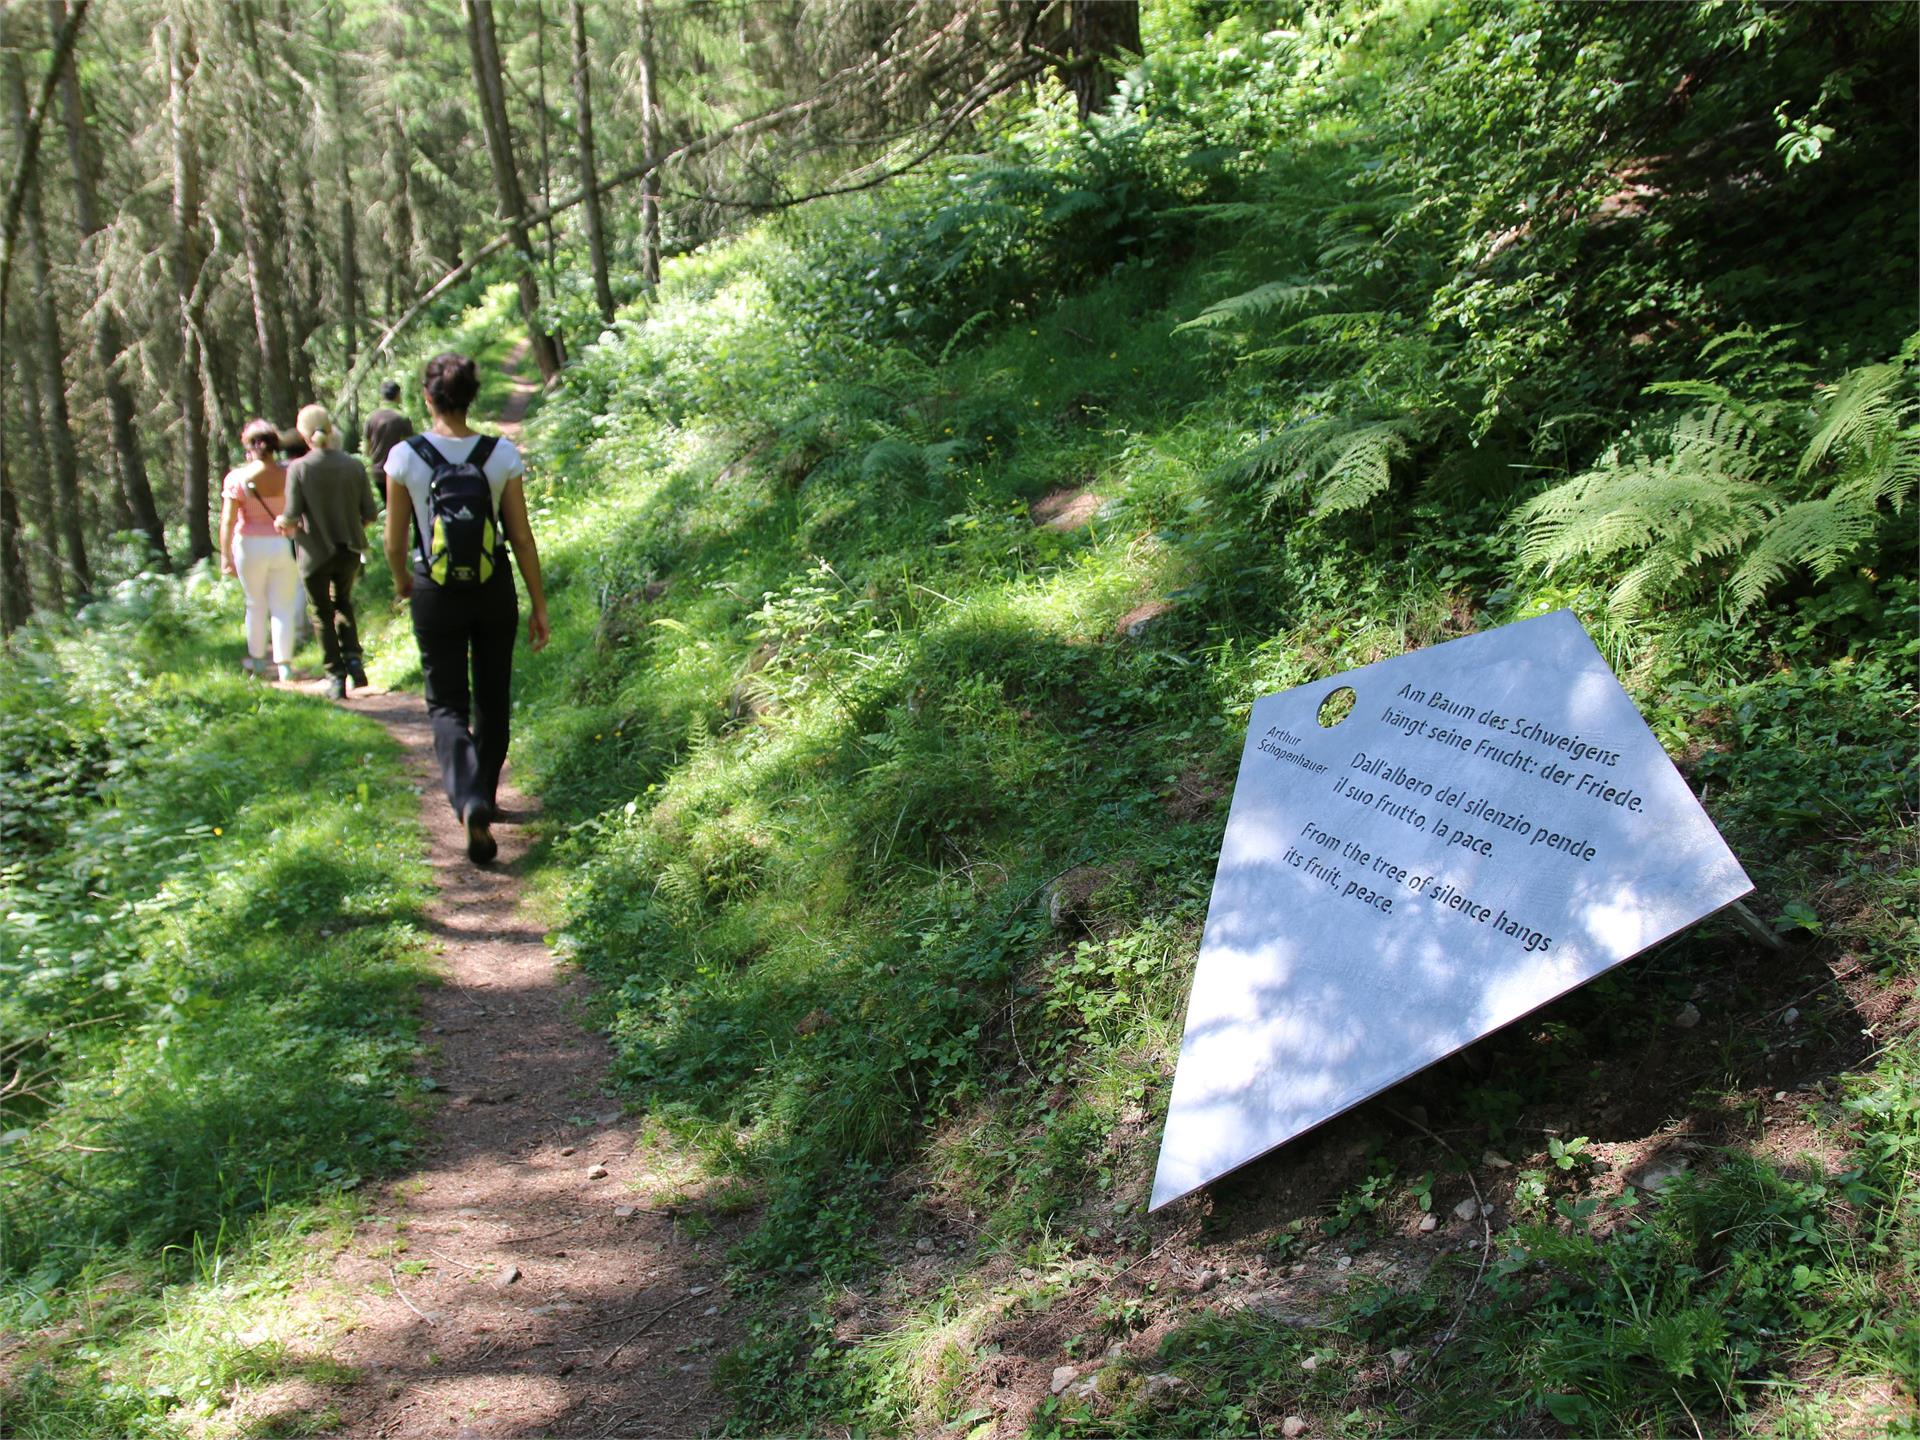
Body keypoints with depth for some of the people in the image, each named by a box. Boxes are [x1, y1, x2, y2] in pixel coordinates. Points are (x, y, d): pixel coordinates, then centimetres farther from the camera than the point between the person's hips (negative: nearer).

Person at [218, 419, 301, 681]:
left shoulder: (237, 478, -11)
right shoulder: (289, 476, -7)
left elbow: (228, 521, -12)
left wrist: (226, 556, -7)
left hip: (251, 546, 0)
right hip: (285, 546, 0)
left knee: (256, 605, 15)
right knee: (283, 607, 6)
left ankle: (257, 660, 26)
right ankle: (284, 664, 4)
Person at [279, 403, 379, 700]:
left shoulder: (299, 468, -12)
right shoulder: (354, 466, -6)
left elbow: (292, 517, -13)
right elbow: (370, 513, -3)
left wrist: (283, 523, 9)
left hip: (316, 552, -3)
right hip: (349, 550, 3)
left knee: (323, 614, 10)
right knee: (343, 604, 23)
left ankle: (336, 676, 9)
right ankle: (353, 659, 7)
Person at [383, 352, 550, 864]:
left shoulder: (405, 457, -10)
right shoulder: (502, 455, -8)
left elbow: (395, 543, -3)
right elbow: (522, 538, -5)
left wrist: (402, 581, 18)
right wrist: (539, 605, 4)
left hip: (435, 595, -1)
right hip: (493, 592, 2)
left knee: (447, 705, 5)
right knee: (492, 700, 19)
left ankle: (470, 800, -19)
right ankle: (484, 795, 32)